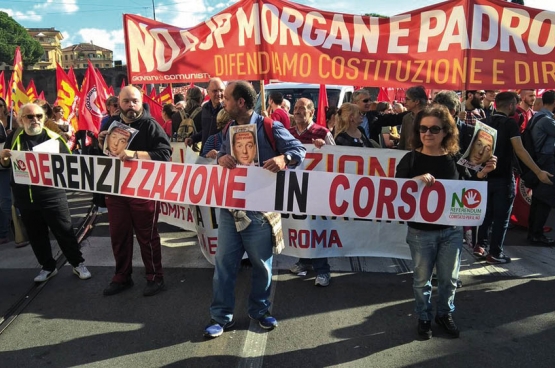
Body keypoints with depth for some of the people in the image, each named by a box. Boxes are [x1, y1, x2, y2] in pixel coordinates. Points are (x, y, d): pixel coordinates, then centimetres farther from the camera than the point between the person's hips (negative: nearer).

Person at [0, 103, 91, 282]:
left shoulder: (53, 137, -5)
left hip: (52, 195, -3)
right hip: (25, 197, 4)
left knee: (64, 232, 3)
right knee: (36, 235, 14)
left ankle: (78, 264, 17)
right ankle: (48, 267, 30)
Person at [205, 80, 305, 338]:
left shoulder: (269, 128, -8)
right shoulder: (229, 129, 13)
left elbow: (299, 149, -10)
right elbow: (222, 154, 15)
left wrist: (284, 158, -32)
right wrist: (221, 159, -9)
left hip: (258, 209, -5)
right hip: (229, 207, 5)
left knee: (261, 263, 11)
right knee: (224, 263, 7)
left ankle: (260, 310, 31)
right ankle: (221, 316, 19)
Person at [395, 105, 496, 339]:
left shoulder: (455, 159, 0)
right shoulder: (411, 159, -9)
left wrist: (481, 173, -3)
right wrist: (416, 179, -30)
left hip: (452, 230, 3)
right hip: (421, 231, -2)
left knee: (449, 278, 15)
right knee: (422, 279, 12)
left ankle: (445, 314, 38)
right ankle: (424, 317, 32)